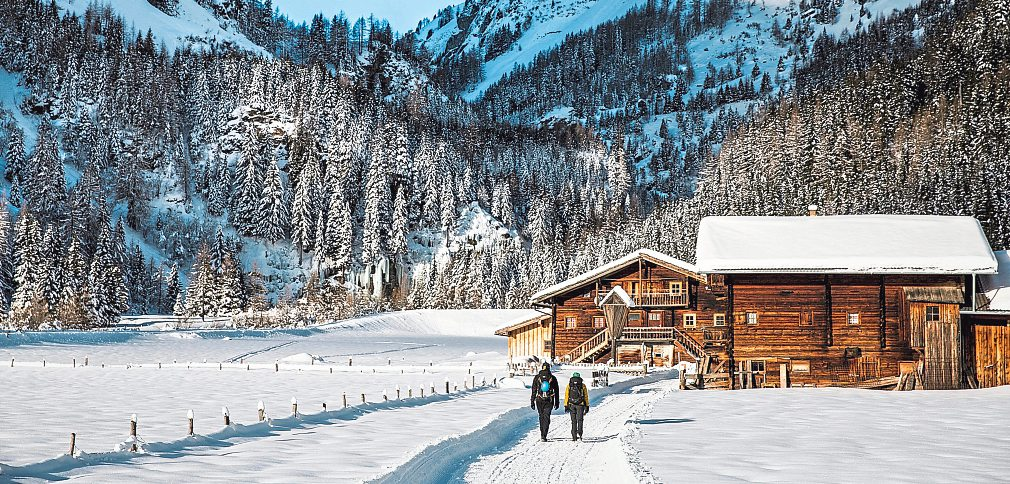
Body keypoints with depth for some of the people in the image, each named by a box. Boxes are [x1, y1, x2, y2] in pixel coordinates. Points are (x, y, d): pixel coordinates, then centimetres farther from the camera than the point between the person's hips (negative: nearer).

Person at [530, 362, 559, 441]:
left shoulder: (537, 377, 1)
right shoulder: (553, 378, 1)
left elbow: (534, 390, 2)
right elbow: (556, 391, 5)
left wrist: (532, 401, 6)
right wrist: (557, 402, 12)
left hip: (539, 400, 1)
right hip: (549, 401, -1)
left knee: (541, 417, 16)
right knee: (546, 418, -3)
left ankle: (542, 434, 24)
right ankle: (544, 436, -15)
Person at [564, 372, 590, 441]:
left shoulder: (569, 385, 9)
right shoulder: (583, 385, 6)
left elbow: (566, 396, 4)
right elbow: (586, 397, 7)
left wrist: (566, 406, 5)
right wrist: (587, 406, 11)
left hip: (571, 405, 2)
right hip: (580, 405, -2)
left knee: (574, 421, 8)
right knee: (580, 419, 0)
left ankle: (574, 436, 7)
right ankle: (579, 432, -22)